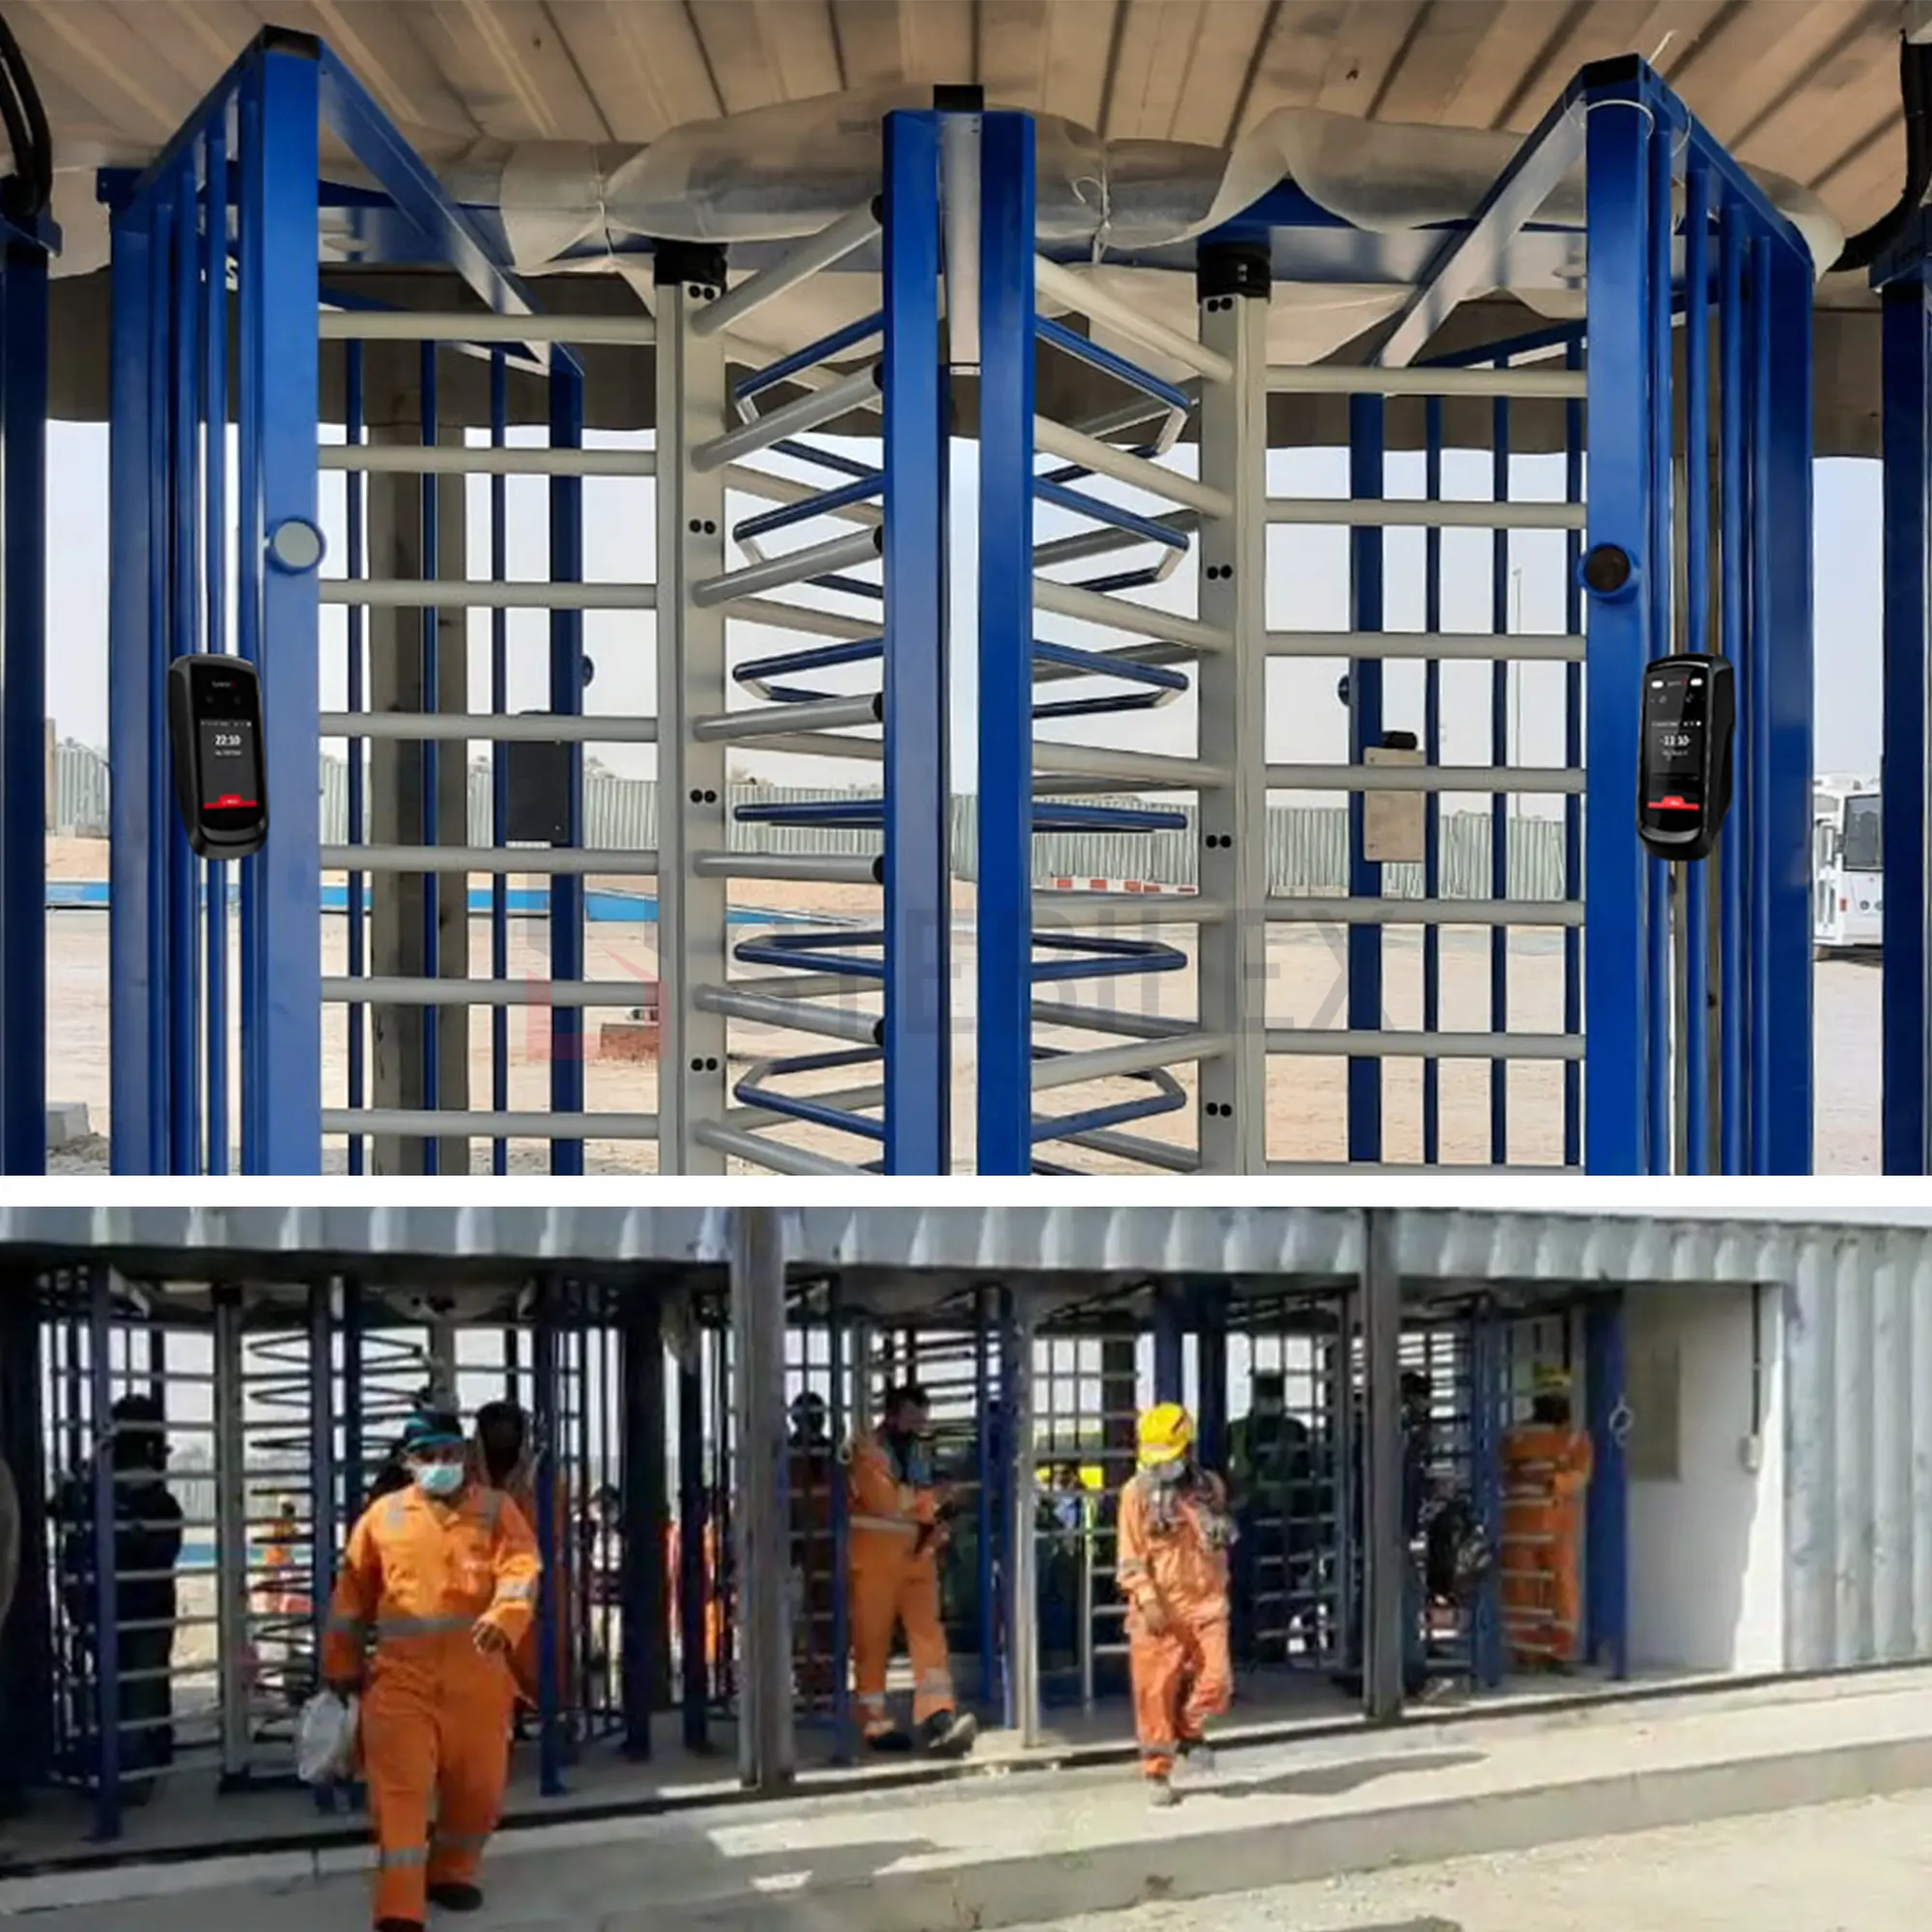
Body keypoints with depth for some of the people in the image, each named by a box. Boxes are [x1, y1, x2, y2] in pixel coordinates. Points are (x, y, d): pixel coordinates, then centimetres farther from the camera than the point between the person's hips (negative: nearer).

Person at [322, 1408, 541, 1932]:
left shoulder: (496, 1509, 5)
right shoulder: (382, 1516, 7)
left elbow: (521, 1570, -10)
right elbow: (352, 1595, 14)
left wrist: (503, 1621, -30)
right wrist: (342, 1666, 16)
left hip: (477, 1673, 1)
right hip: (401, 1673, -1)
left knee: (477, 1785, 11)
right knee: (400, 1788, -10)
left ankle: (451, 1872, 35)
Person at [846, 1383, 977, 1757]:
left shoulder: (920, 1450, 17)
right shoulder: (865, 1448, -7)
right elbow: (882, 1498, -21)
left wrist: (936, 1526, 4)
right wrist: (930, 1498, -12)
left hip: (917, 1554, 6)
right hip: (875, 1556, -6)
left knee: (928, 1634, -8)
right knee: (873, 1641, 0)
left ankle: (937, 1718, -17)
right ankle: (877, 1723, 10)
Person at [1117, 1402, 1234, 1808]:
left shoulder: (1210, 1487, 9)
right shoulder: (1137, 1492, -4)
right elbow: (1130, 1557, -7)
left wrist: (1219, 1588, 19)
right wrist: (1147, 1600, -17)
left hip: (1205, 1602, 3)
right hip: (1158, 1609, -3)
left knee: (1215, 1680, -10)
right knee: (1155, 1693, 1)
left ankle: (1189, 1731, 21)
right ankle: (1157, 1773, 16)